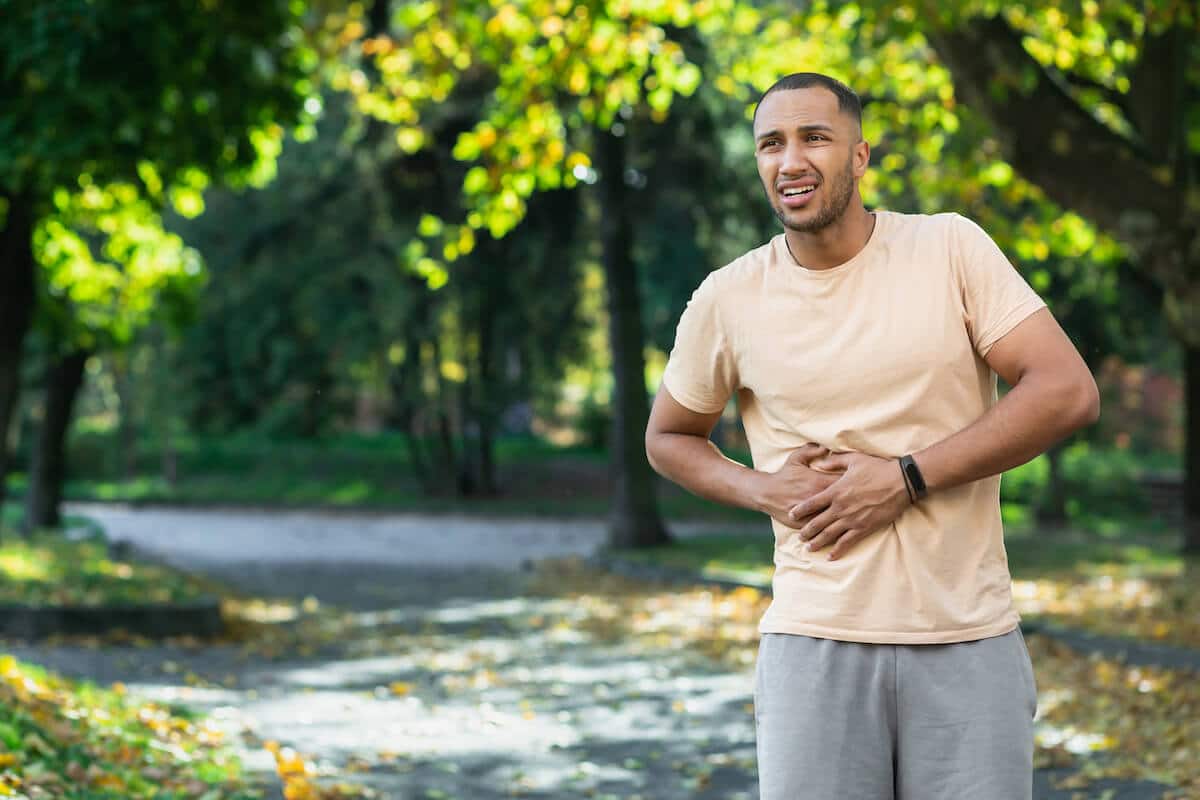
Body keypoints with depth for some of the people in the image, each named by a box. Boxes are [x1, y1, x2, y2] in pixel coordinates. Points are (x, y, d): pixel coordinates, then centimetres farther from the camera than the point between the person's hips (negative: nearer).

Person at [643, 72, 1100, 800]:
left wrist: (905, 478, -13)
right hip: (815, 642, 1)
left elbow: (1069, 392, -8)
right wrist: (762, 489, -3)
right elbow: (669, 438, 17)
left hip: (971, 638, -1)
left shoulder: (952, 248, -2)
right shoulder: (728, 300, 2)